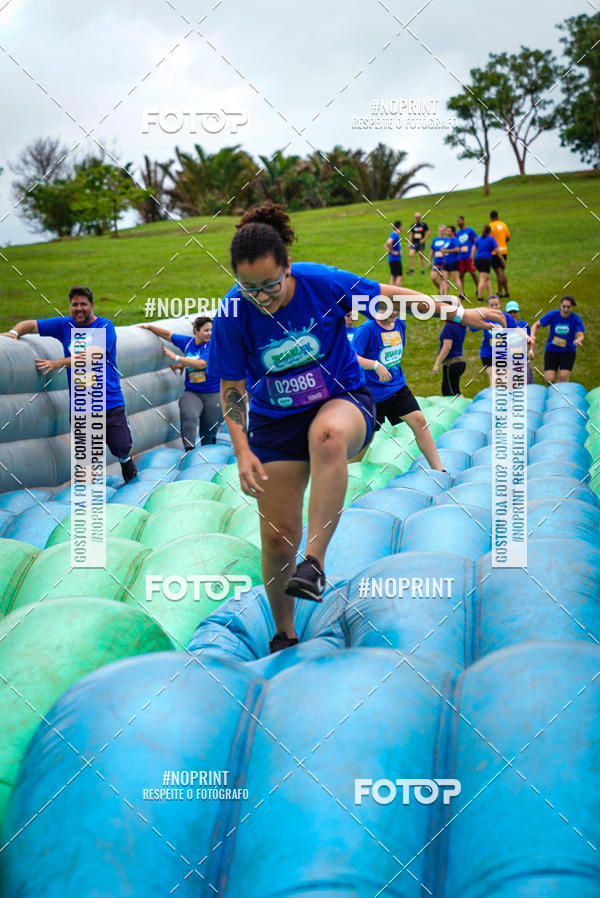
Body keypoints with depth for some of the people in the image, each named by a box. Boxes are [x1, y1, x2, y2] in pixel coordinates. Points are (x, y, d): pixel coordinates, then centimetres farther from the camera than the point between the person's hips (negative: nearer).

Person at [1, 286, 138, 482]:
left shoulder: (105, 326, -5)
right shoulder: (64, 325, 8)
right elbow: (30, 324, 10)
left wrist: (59, 363, -25)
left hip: (110, 401, -3)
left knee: (122, 449, 2)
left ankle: (126, 461, 37)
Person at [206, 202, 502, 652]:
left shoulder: (322, 282, -19)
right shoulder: (233, 314, -16)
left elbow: (389, 295, -3)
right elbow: (231, 389, -4)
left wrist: (458, 312, -2)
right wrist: (243, 452, -13)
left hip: (343, 400, -2)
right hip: (275, 421, 2)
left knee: (327, 435, -41)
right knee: (278, 536, -3)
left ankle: (314, 564, -38)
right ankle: (284, 634, 22)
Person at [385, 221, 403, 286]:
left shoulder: (394, 234, 14)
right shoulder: (395, 235, -16)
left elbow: (386, 244, 26)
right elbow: (389, 243, -34)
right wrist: (392, 251, -23)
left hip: (392, 259, 10)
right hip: (395, 259, -10)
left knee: (393, 276, 12)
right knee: (399, 276, -10)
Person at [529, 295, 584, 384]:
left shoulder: (576, 318, -9)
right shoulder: (553, 314, -8)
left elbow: (580, 335, -18)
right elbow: (536, 325, -2)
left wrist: (578, 341, -42)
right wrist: (532, 337, -21)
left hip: (568, 351, 0)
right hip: (551, 350, 0)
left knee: (563, 378, -17)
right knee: (549, 380, -10)